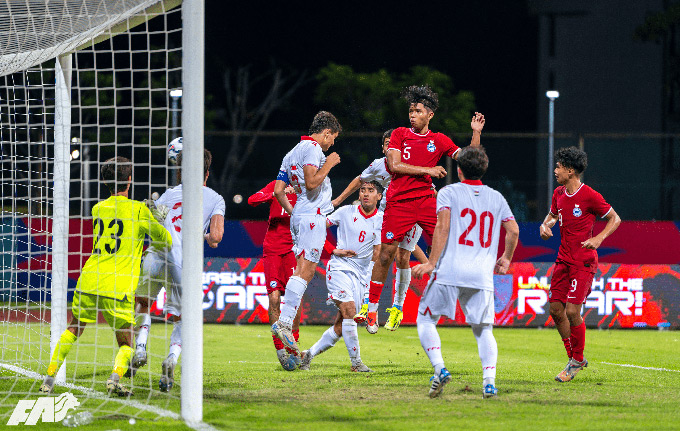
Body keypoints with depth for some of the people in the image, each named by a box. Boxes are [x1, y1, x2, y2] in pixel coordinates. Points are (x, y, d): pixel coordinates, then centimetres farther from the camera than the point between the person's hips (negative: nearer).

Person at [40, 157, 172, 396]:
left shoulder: (97, 209, 14)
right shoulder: (138, 209, 0)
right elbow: (165, 241, 7)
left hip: (88, 283, 4)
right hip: (119, 288, -4)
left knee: (73, 331, 24)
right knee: (126, 344, 7)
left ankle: (49, 378, 18)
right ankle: (115, 376, -21)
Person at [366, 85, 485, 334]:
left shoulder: (439, 141, 9)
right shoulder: (399, 134, 5)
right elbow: (394, 165, -7)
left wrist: (476, 134, -7)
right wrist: (427, 170, -12)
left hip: (427, 200, 2)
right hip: (399, 203, -2)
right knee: (386, 254, -2)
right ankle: (372, 306, 8)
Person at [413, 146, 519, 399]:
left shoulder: (448, 193, 4)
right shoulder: (496, 197, 14)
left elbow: (443, 226, -9)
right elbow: (513, 230, 9)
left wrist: (432, 262, -11)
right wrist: (506, 260, 25)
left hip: (448, 272, -3)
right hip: (482, 275, 3)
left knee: (425, 320, 11)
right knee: (483, 330, 13)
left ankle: (439, 369, -10)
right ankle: (489, 380, -8)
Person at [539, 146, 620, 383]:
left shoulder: (590, 196, -13)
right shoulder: (559, 194, 7)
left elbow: (615, 219, -4)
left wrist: (599, 238, -19)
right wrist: (545, 225, 3)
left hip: (583, 261, -7)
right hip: (563, 260, 7)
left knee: (572, 312, -11)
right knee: (556, 310, 4)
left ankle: (578, 359, 8)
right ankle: (574, 359, 18)